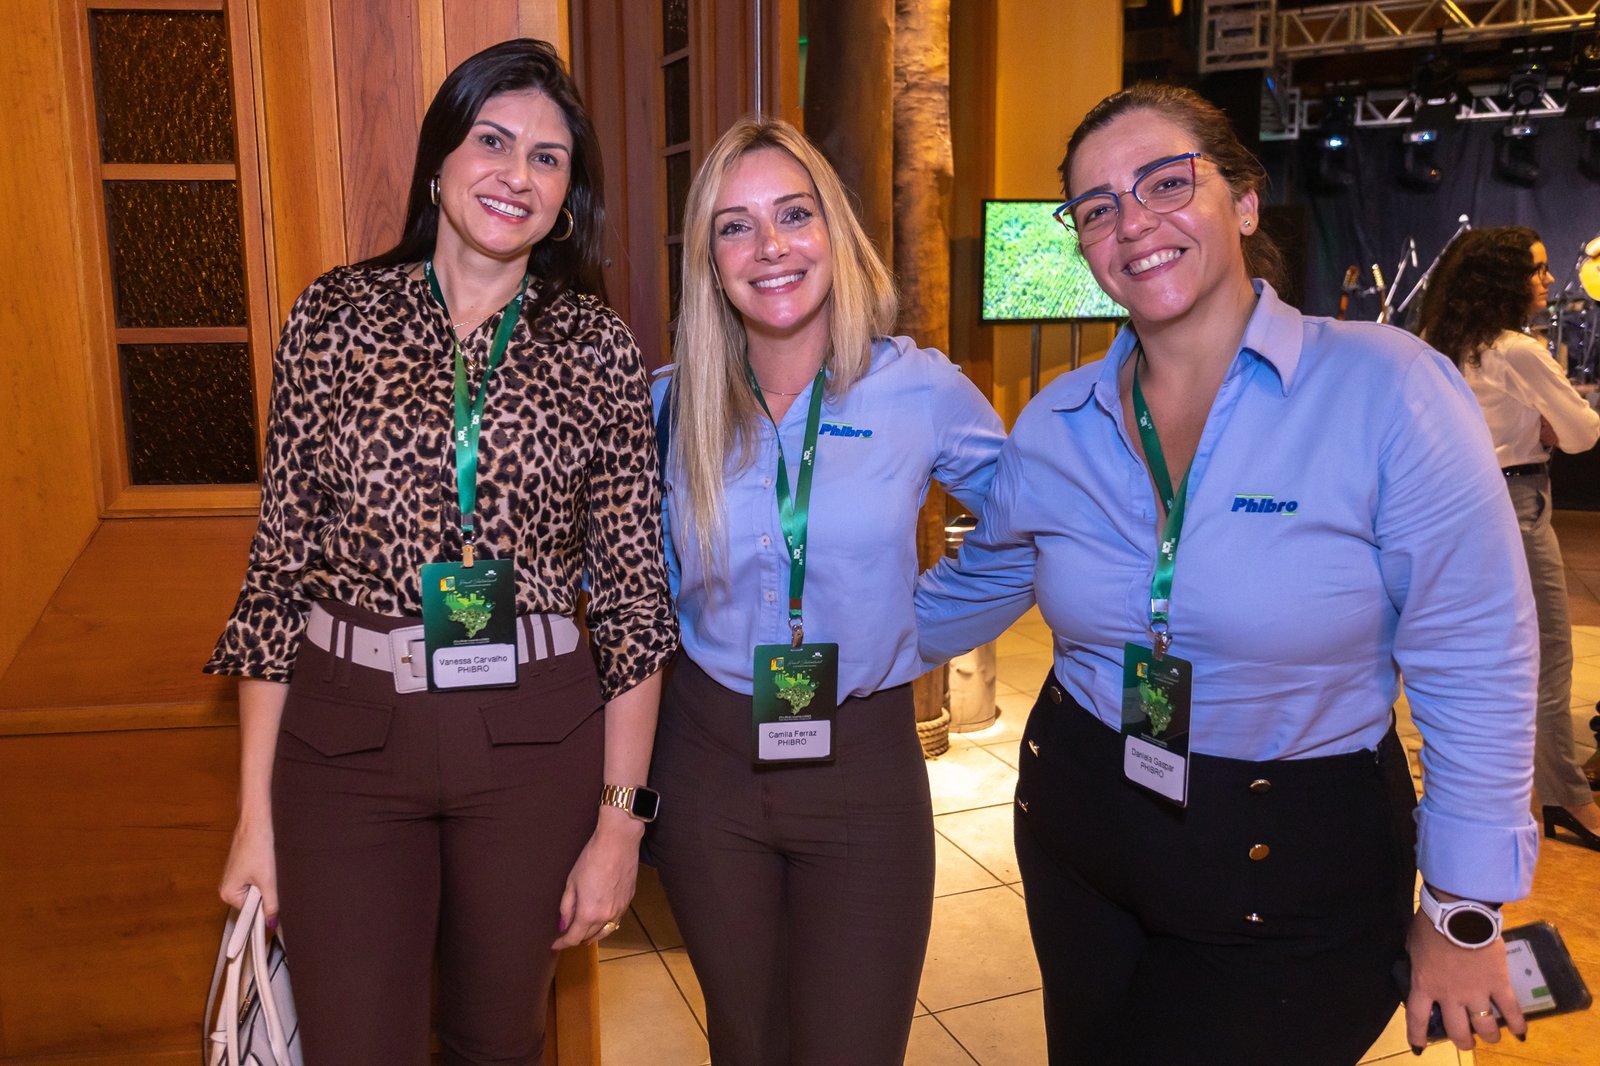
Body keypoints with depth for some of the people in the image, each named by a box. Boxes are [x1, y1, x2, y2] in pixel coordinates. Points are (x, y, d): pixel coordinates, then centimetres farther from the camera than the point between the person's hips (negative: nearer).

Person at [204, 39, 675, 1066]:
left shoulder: (600, 349, -2)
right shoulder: (336, 316, -1)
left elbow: (634, 593, -1)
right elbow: (281, 560, 0)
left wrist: (619, 821, -3)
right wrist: (255, 813, 0)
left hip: (535, 741, 1)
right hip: (346, 735, 0)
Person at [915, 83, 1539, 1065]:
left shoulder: (1386, 388, -17)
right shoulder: (1056, 426, -4)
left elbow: (1475, 673, -13)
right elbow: (974, 591, 13)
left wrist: (1466, 919, -7)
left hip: (1296, 883, -4)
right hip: (1076, 836, 5)